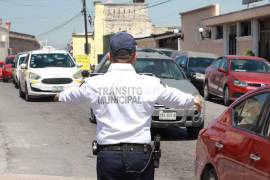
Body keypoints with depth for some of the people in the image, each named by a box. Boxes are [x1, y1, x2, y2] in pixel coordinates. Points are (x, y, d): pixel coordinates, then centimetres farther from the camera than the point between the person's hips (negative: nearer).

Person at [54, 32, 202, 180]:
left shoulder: (94, 84, 0)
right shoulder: (149, 84, -3)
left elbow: (72, 94, 22)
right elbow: (175, 97, 15)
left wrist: (60, 97, 46)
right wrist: (194, 100, 37)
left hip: (107, 154, 1)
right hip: (139, 153, -1)